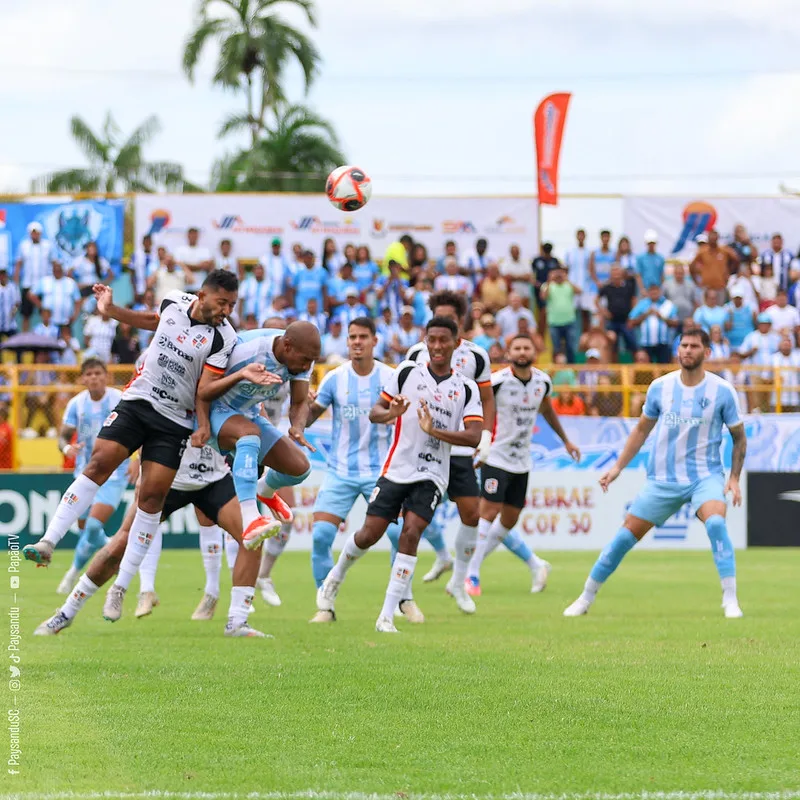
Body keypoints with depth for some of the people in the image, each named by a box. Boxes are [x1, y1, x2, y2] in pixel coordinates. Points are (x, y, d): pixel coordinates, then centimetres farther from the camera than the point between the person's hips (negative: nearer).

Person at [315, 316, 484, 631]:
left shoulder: (466, 389, 2)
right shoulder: (407, 372, 3)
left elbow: (474, 437, -8)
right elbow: (374, 412, 3)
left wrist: (434, 430, -22)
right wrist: (390, 413, -21)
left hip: (432, 476, 0)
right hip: (396, 469, 0)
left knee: (410, 533, -15)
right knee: (370, 533, -1)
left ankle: (387, 616, -12)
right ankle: (335, 578, 31)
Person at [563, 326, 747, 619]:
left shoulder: (722, 391, -6)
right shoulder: (660, 387, 1)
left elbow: (739, 437, 5)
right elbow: (642, 430, 14)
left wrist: (734, 478, -6)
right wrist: (618, 467, 8)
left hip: (705, 476, -2)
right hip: (662, 479, 2)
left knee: (715, 522, -31)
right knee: (625, 536, 0)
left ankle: (730, 600, -25)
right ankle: (586, 598, 15)